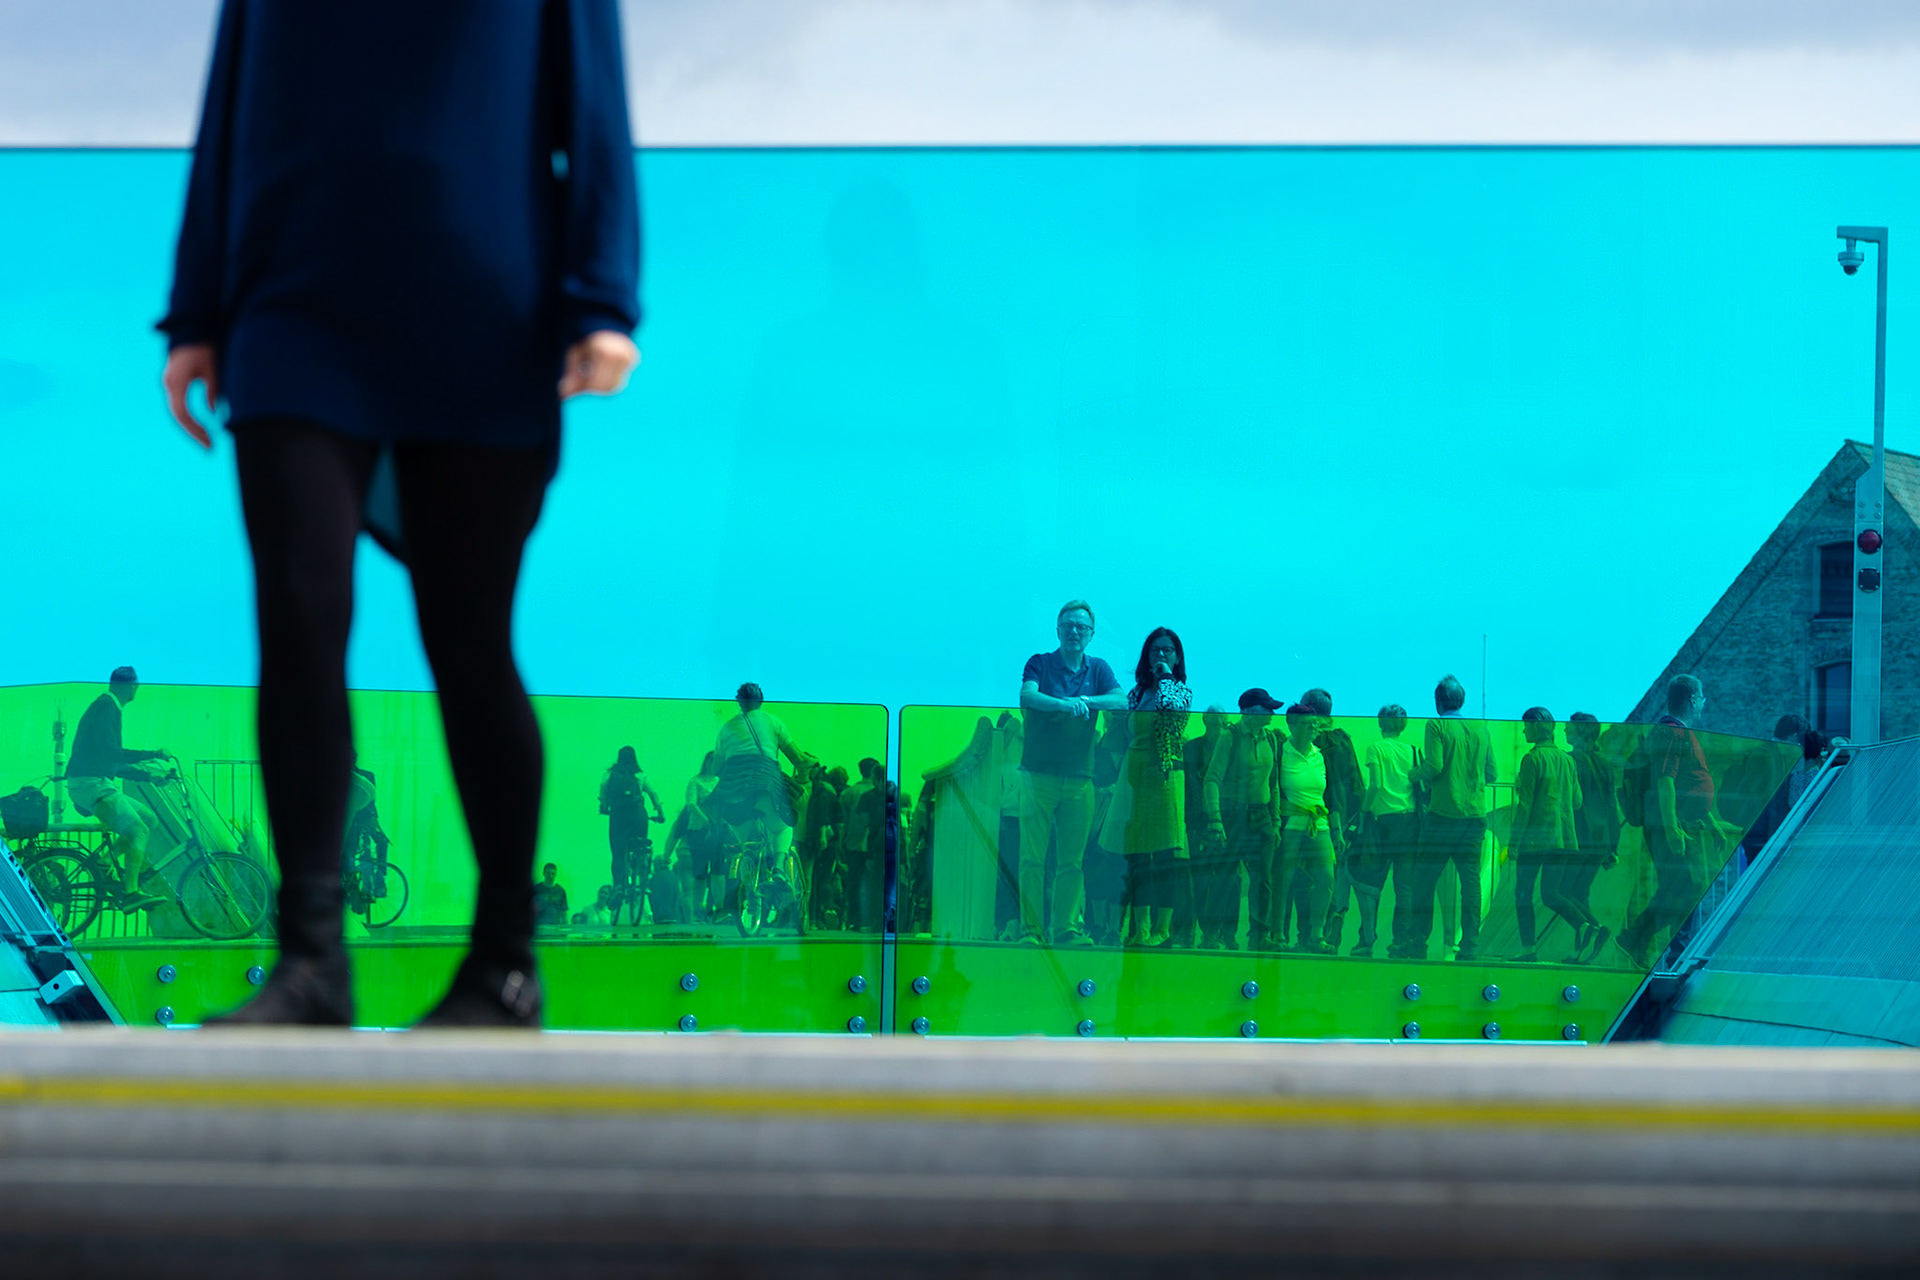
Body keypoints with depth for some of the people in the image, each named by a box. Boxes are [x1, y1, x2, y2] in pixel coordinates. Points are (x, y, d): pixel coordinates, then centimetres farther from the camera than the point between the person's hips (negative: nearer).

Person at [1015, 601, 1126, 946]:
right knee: (1032, 857, -6)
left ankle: (1067, 927, 6)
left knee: (1072, 861, 2)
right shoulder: (1040, 664, 4)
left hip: (1079, 776, 3)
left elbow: (1121, 702, -4)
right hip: (1040, 772, -3)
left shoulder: (1098, 669, 12)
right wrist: (1066, 704, -31)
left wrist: (1085, 701, -19)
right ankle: (1030, 928, -4)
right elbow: (1027, 697, -15)